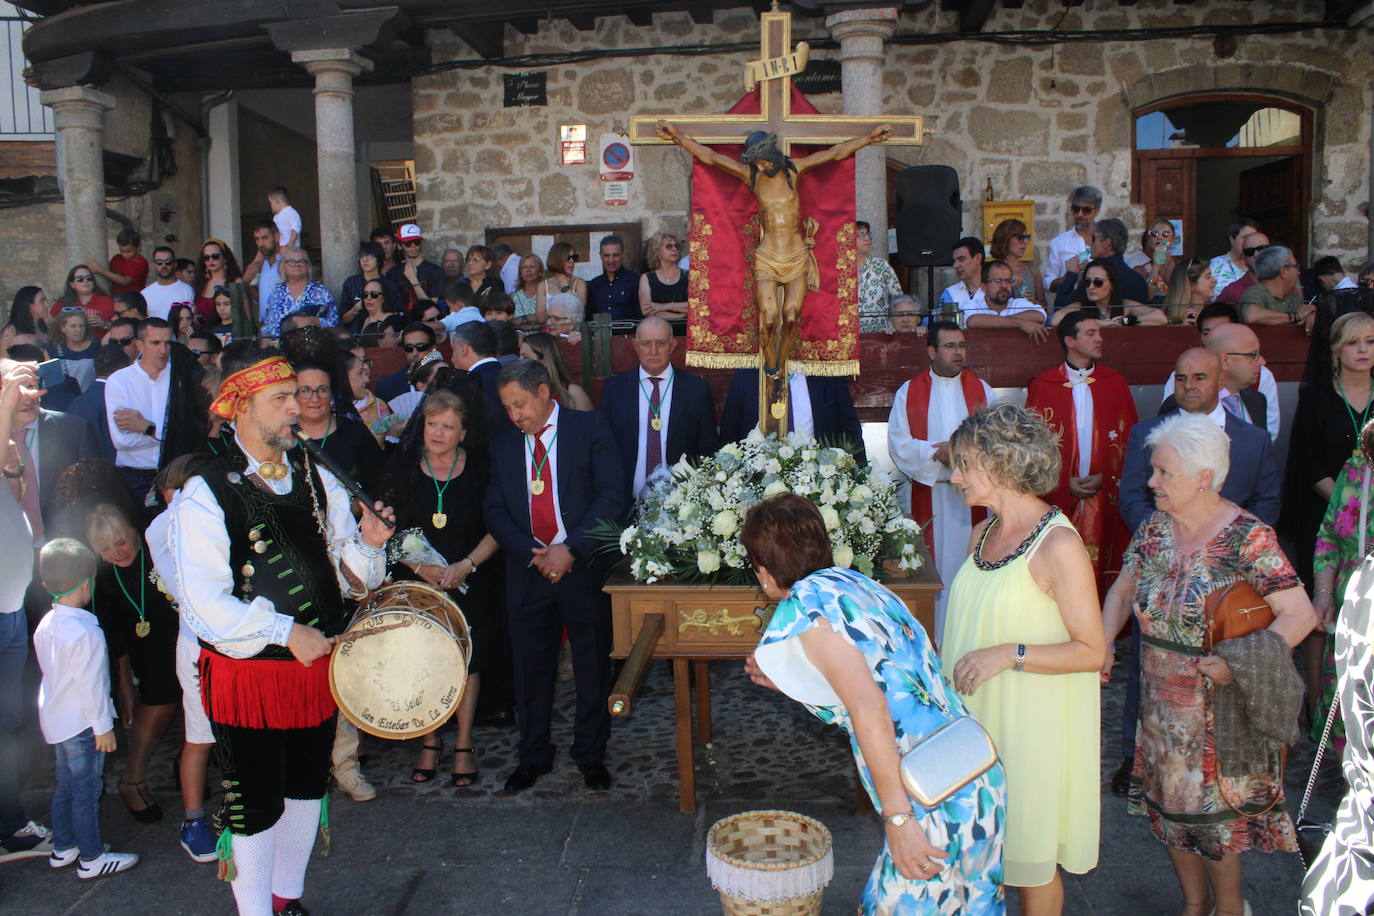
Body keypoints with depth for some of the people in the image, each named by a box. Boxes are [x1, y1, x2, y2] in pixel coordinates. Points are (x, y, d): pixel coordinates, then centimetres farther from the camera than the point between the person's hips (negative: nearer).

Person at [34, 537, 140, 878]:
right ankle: (91, 858, 9)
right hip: (80, 723, -9)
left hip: (56, 719, 9)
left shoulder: (45, 624, 4)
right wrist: (103, 726, -14)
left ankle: (63, 847, 32)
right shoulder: (85, 632, -24)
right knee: (87, 790, 1)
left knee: (65, 785, 20)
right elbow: (90, 684, -23)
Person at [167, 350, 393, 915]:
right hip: (246, 674, -5)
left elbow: (352, 581, 4)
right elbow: (203, 602, -19)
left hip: (318, 663, 6)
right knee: (256, 806, 7)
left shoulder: (318, 479, 3)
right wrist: (286, 631, -22)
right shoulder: (205, 496, -13)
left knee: (306, 790, 20)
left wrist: (366, 543, -17)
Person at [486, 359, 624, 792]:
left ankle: (591, 755, 24)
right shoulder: (503, 446, 10)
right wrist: (531, 554, -9)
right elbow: (494, 510, 7)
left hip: (583, 566, -3)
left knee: (593, 667, 7)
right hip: (527, 572, 3)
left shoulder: (590, 429, -2)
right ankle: (533, 755, 26)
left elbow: (611, 496, -9)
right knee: (531, 670, 9)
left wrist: (570, 549, -16)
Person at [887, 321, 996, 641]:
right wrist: (937, 452, -15)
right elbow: (899, 444, -2)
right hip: (928, 494, -1)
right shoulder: (909, 392, 6)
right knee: (932, 565, 0)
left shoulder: (981, 389, 9)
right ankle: (932, 642, 7)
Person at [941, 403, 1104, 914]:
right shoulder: (982, 535, 7)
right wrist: (955, 671, 14)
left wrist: (1009, 655, -24)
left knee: (1032, 859, 10)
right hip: (976, 715, 7)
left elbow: (1092, 652, -16)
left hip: (1031, 725, -6)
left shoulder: (1059, 545, -17)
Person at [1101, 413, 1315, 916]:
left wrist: (1235, 664, -29)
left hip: (1217, 705, -5)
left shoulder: (1248, 538, -18)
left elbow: (1300, 615, -20)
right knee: (1168, 803, 16)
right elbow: (1123, 591, 11)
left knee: (1211, 807, 7)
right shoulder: (1153, 528, -1)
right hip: (1160, 701, 5)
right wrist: (1104, 643, -6)